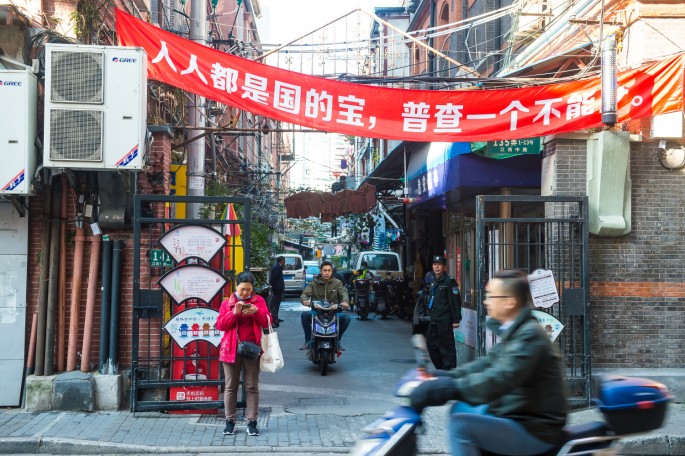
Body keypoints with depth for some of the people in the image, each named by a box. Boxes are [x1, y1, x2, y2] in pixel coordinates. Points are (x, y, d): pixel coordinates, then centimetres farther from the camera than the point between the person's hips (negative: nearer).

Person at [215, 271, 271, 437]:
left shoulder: (259, 300, 7)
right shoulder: (227, 302, 7)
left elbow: (267, 322, -1)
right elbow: (220, 324, -2)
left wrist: (256, 311, -18)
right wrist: (235, 312, -15)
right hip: (231, 349, 1)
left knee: (252, 386, 1)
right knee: (231, 386, 4)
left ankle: (252, 422, 4)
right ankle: (230, 421, 10)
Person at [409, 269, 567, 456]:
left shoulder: (529, 335, -23)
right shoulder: (515, 330, 9)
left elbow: (497, 380, -32)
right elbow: (487, 363, 15)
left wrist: (449, 388, -31)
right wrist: (446, 375, 4)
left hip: (535, 432, -10)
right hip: (519, 415, 10)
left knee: (460, 422, -20)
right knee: (460, 409, 19)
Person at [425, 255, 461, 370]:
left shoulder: (449, 281, -11)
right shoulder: (433, 281, 15)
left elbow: (455, 301, -14)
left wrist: (456, 320, -17)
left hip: (445, 320, -9)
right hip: (433, 320, 9)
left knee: (446, 346, -4)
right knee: (431, 343, 14)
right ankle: (440, 368, 27)